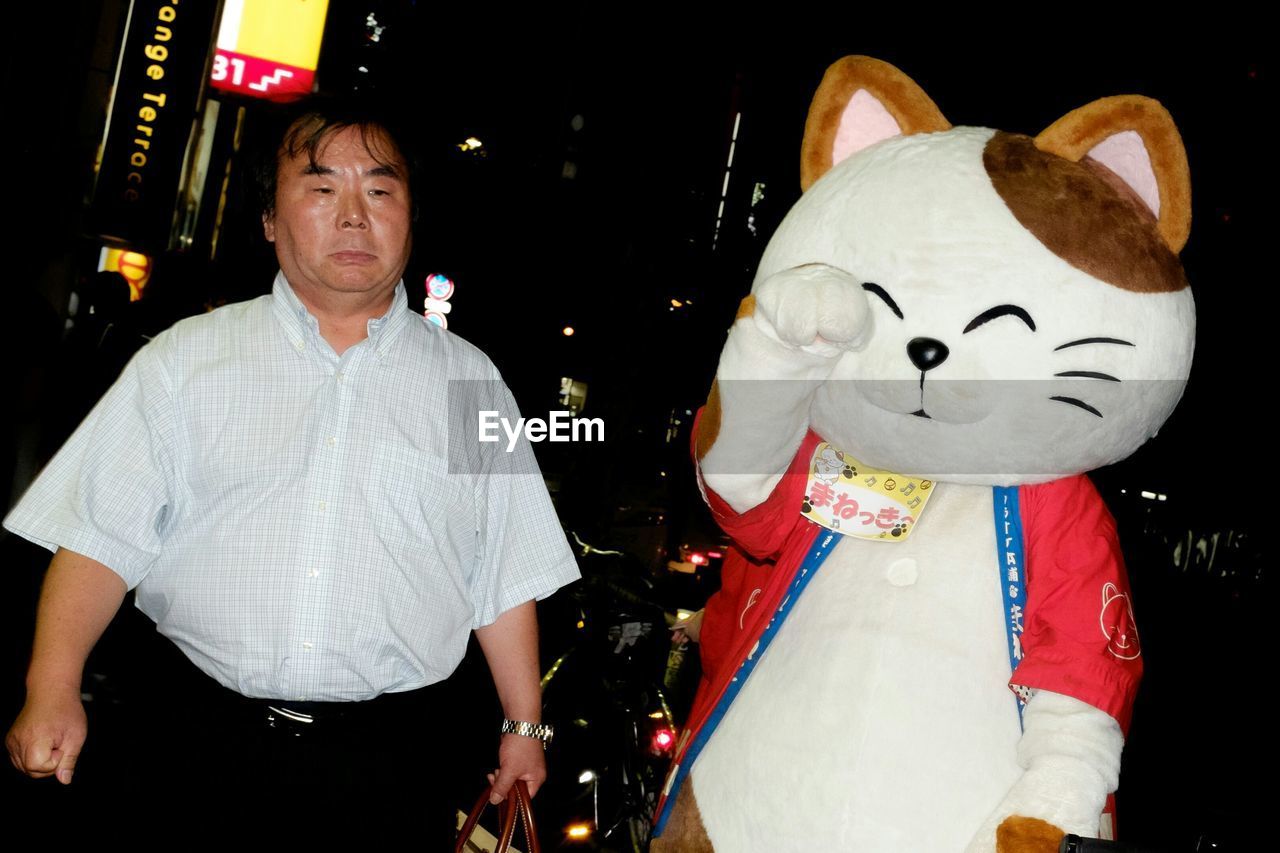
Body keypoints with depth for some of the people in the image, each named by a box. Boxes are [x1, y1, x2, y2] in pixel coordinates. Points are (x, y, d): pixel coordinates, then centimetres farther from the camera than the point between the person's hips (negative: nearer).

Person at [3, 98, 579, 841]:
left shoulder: (469, 382, 7)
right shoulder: (186, 358, 5)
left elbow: (507, 576, 9)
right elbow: (100, 536, 1)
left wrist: (524, 727, 8)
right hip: (202, 745, 0)